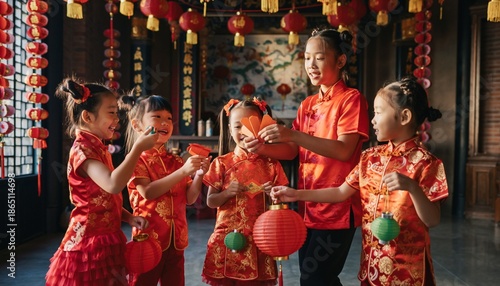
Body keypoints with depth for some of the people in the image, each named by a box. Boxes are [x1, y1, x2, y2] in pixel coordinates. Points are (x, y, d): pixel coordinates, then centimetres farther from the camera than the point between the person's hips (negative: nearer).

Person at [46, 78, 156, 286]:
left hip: (106, 240, 9)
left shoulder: (99, 149, 12)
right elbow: (113, 185, -35)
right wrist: (138, 148, -31)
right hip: (90, 242, -9)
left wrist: (129, 217, 3)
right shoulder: (82, 149, -17)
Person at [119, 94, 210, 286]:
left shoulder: (176, 161, 8)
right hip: (148, 238, -5)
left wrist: (199, 174, -11)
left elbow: (189, 198, 6)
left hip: (176, 240, 5)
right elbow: (148, 192, -22)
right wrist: (183, 171, -28)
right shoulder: (137, 160, -7)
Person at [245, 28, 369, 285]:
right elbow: (292, 152, 8)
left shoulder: (351, 99, -8)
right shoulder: (307, 105, 12)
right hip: (308, 205, 7)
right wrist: (264, 148, -11)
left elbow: (344, 150, -21)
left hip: (337, 207, -7)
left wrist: (293, 134, -29)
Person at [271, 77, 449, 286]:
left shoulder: (424, 163, -13)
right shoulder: (371, 157, 3)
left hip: (406, 264, -5)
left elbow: (432, 221, -15)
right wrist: (297, 195, 2)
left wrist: (412, 187, -31)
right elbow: (341, 193, 7)